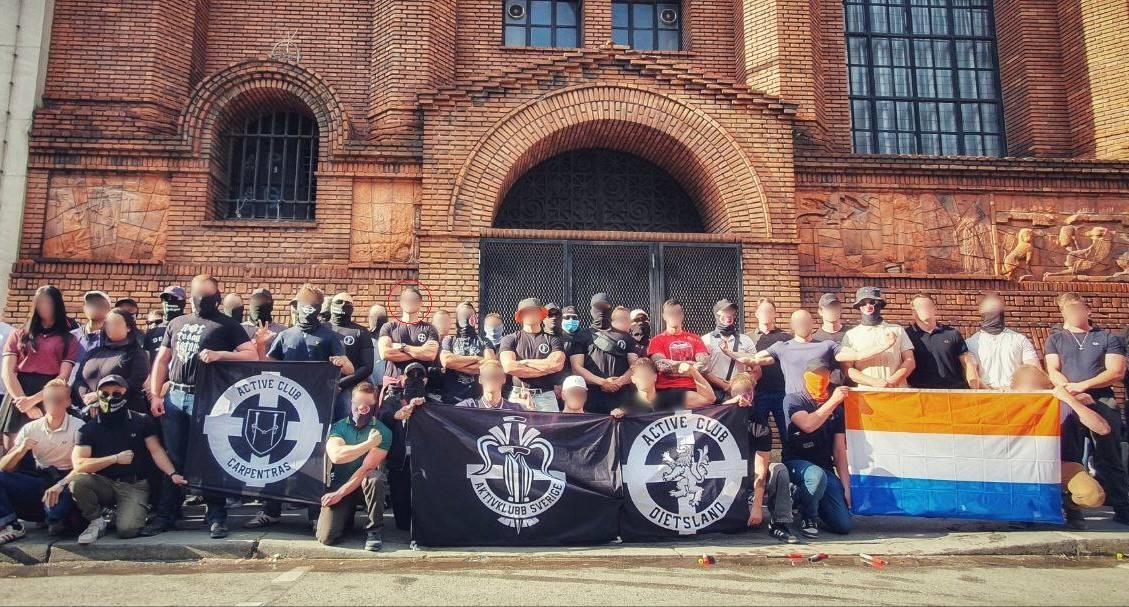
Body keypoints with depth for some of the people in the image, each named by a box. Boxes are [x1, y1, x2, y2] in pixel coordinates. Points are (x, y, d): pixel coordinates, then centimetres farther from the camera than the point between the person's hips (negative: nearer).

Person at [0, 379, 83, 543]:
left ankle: (55, 521, -14)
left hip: (66, 480, -4)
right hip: (38, 480, 4)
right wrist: (20, 450, -19)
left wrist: (60, 485, -35)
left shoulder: (78, 427, -9)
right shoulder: (31, 428, 4)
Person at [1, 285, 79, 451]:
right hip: (18, 398, 2)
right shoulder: (18, 335, 14)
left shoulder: (69, 340, 9)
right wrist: (25, 403, -10)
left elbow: (63, 378, -2)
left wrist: (33, 400, -15)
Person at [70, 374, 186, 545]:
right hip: (104, 484, 1)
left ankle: (120, 514, 14)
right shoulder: (89, 429, 2)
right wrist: (116, 458, -14)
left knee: (127, 529, -24)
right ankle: (97, 521, -6)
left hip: (135, 486, -1)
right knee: (77, 481, -32)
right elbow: (78, 465, -9)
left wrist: (172, 473, -15)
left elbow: (156, 450, 0)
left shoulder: (142, 421, 4)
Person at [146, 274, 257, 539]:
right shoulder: (176, 323, 17)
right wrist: (154, 395, 8)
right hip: (174, 396, 4)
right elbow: (161, 360, 17)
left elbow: (252, 355, -6)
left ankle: (216, 517, 6)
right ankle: (164, 515, 16)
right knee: (172, 458, 8)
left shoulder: (227, 325, 3)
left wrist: (220, 354, -19)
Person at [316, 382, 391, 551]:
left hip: (364, 487, -1)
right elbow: (336, 456, -21)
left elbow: (366, 469, -15)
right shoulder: (338, 426, -1)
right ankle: (347, 516, 19)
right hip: (338, 484, 1)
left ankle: (375, 529, -14)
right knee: (326, 537, -18)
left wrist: (339, 494, -17)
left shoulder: (382, 432, -9)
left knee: (375, 477, -37)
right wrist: (368, 444, -22)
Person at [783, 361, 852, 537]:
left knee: (844, 525, -10)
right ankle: (808, 517, -9)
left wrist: (846, 487, 2)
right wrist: (833, 401, -17)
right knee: (817, 475, -40)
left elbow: (839, 452, 10)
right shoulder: (793, 400, 1)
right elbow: (808, 425, -20)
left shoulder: (836, 410, 13)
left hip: (825, 469, 4)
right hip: (796, 463, -4)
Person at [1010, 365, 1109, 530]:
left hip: (1065, 464, -2)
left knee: (1093, 496, -32)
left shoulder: (1065, 405, -16)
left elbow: (1104, 429, -28)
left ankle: (1068, 504, 6)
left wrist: (1070, 399, -33)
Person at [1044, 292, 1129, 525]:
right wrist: (1070, 390, -16)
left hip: (1102, 403, -1)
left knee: (1109, 458, -3)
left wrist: (1083, 385, -13)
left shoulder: (1108, 338, 12)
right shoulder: (1055, 340, 15)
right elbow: (1053, 371, 3)